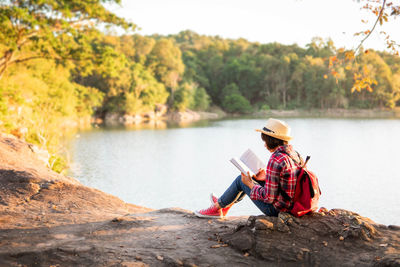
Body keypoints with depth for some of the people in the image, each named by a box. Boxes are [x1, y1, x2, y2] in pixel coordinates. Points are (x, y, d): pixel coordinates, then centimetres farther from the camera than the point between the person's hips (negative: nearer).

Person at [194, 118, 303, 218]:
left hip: (276, 209, -9)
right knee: (251, 178, 22)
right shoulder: (293, 153, 2)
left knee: (241, 180, 6)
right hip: (291, 203, 9)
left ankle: (216, 208, 27)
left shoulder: (275, 160, -25)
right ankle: (225, 205, 41)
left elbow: (268, 197, -23)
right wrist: (266, 177, 10)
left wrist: (250, 184, -8)